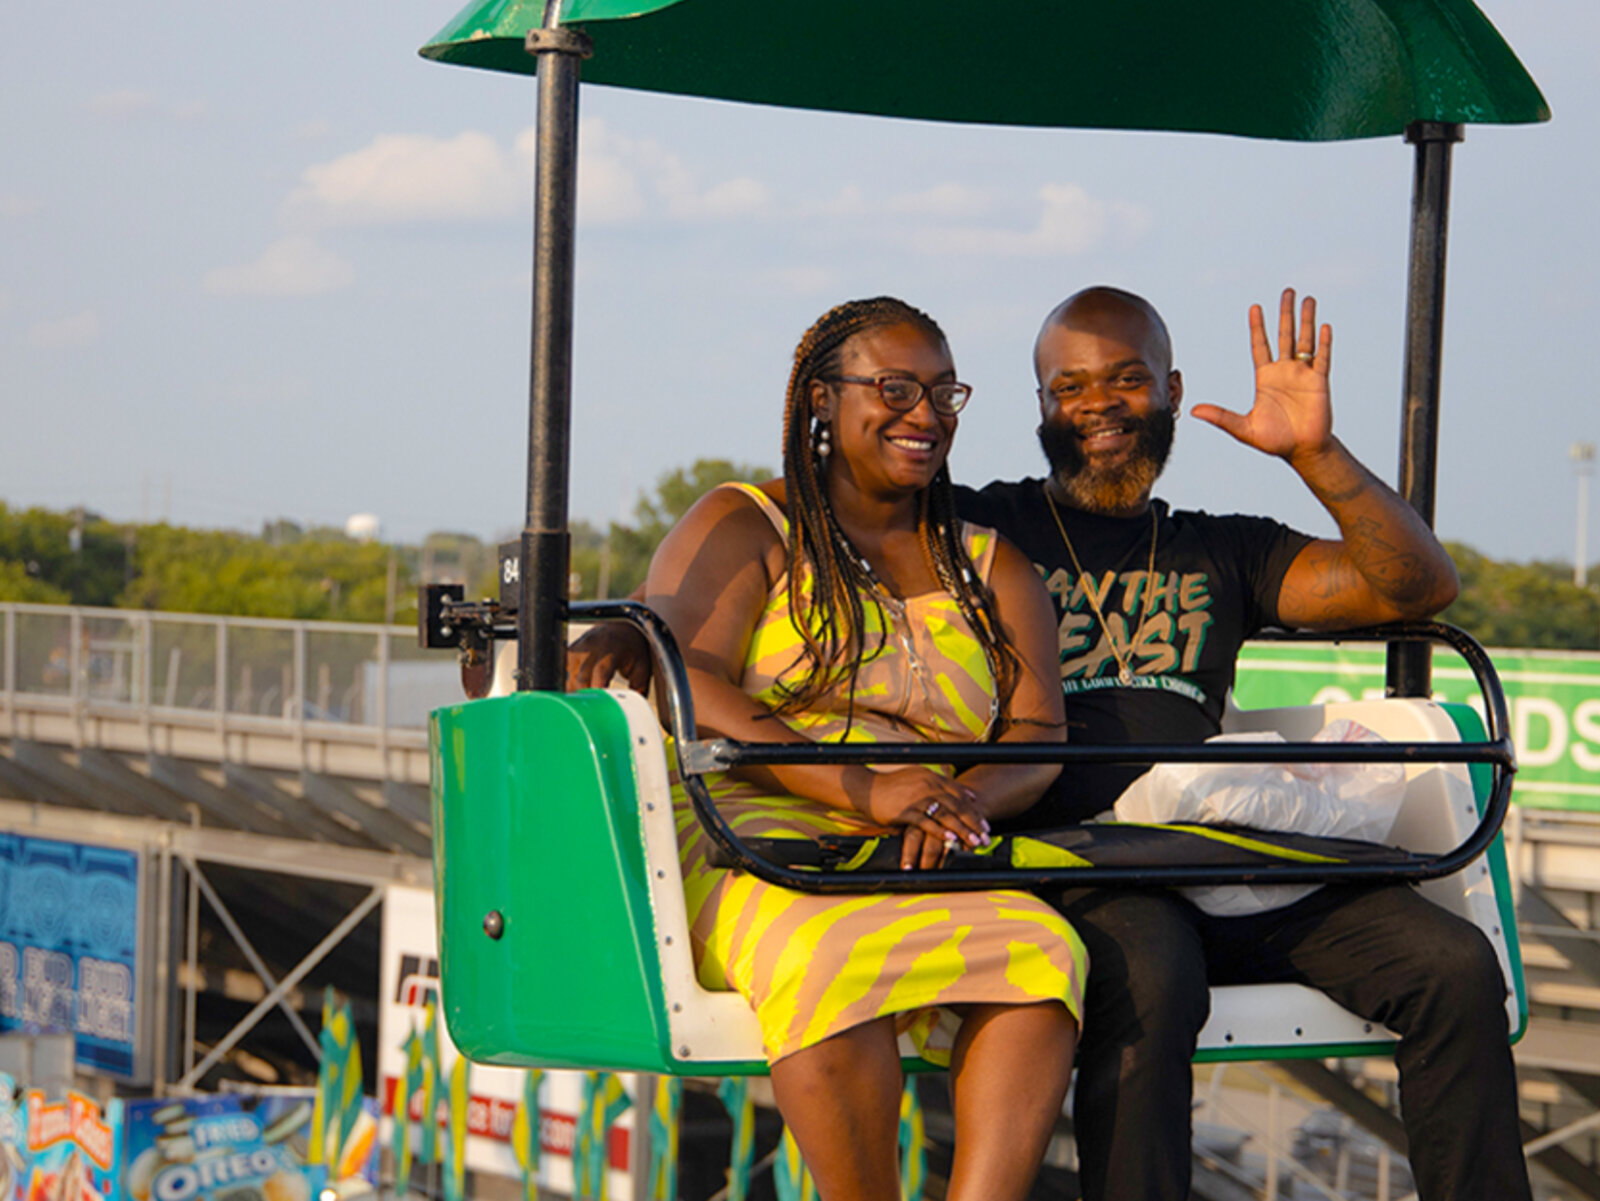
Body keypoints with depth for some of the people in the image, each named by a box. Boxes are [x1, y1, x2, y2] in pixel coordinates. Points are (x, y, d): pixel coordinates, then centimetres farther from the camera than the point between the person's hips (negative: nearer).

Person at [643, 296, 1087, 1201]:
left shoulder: (992, 569, 23)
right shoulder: (740, 529, 10)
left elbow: (1038, 735, 10)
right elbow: (683, 690, -7)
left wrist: (970, 799, -16)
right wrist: (861, 790, -20)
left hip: (937, 867, 4)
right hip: (749, 835, -4)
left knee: (1040, 955, -29)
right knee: (837, 959, -37)